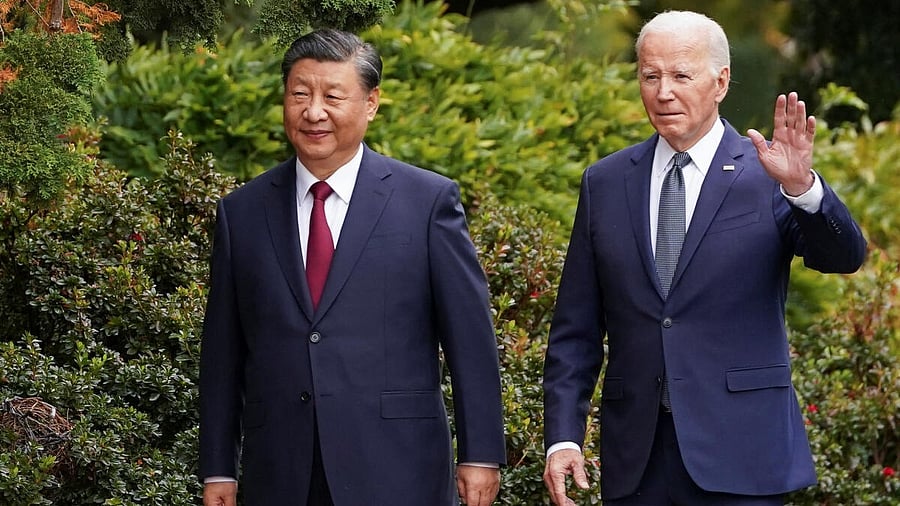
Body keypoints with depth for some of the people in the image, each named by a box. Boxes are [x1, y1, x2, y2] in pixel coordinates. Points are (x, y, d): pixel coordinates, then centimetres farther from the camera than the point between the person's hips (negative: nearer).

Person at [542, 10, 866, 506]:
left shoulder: (766, 175, -1)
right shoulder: (605, 182, 8)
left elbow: (844, 256, -16)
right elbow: (575, 329, 8)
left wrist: (801, 186, -35)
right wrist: (563, 437, 0)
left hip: (738, 457, -3)